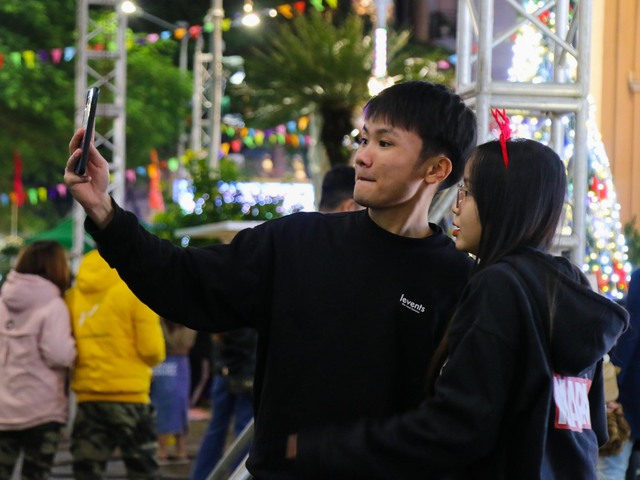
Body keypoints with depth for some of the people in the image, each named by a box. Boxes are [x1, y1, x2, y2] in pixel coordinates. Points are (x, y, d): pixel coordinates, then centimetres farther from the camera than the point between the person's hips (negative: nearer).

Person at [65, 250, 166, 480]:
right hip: (128, 394, -4)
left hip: (86, 394, 4)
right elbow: (152, 350, -10)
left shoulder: (72, 296, 5)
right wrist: (152, 359, 11)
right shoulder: (135, 292, -7)